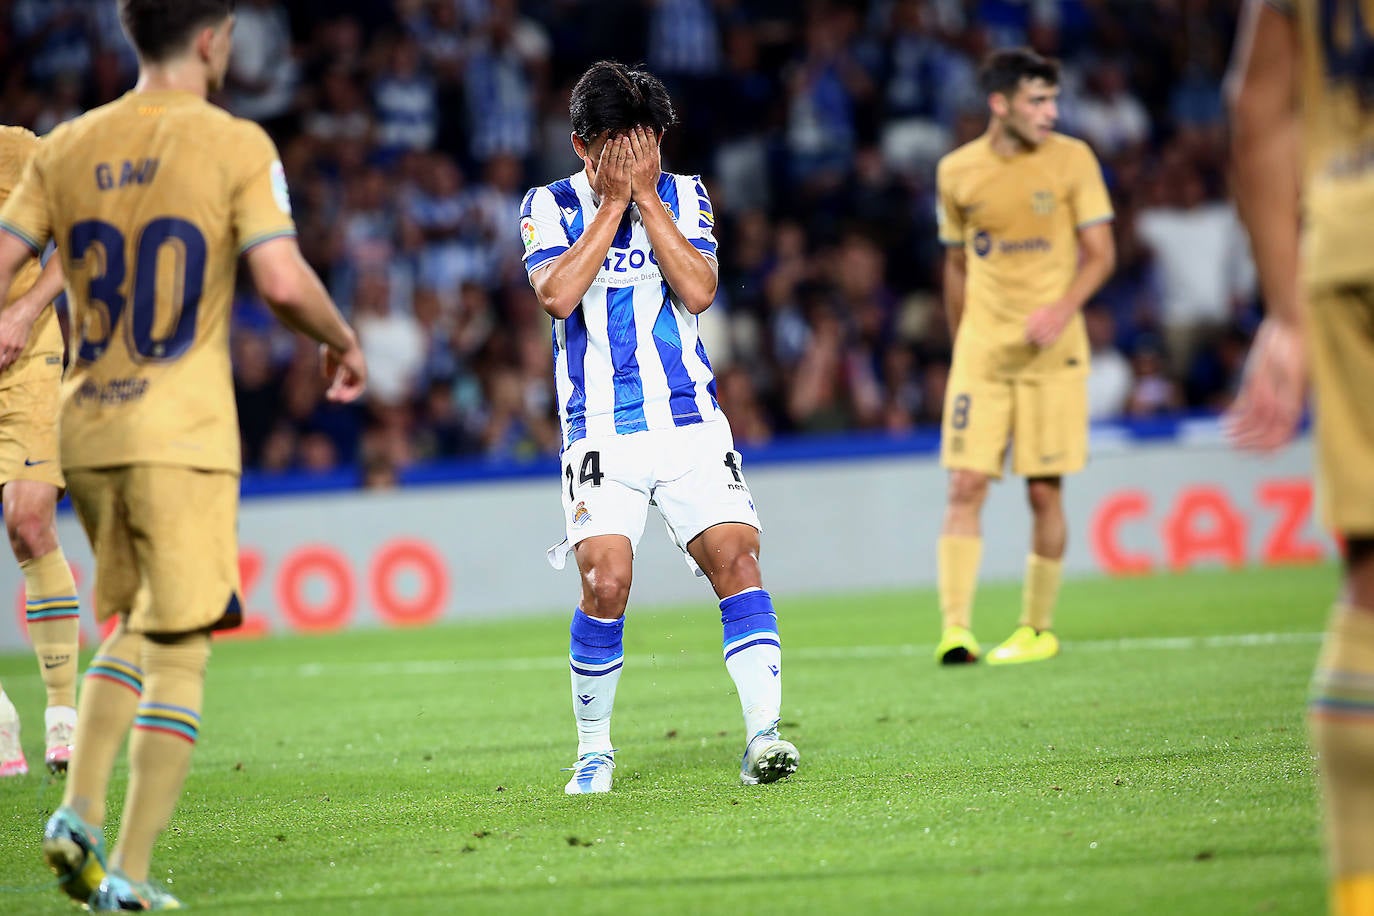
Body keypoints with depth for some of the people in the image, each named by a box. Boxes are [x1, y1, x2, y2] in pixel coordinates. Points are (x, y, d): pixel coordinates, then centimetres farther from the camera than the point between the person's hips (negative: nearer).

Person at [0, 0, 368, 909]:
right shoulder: (236, 146, -7)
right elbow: (284, 281, -16)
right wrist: (344, 341, 3)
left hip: (88, 430, 5)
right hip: (182, 433, -5)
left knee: (135, 627, 22)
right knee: (179, 652, 1)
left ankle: (80, 814, 5)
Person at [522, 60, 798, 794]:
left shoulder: (684, 197, 7)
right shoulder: (549, 207, 2)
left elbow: (698, 291, -9)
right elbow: (558, 295, -16)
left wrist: (644, 196, -10)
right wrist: (612, 202, -13)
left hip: (691, 425, 2)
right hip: (601, 435, -2)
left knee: (735, 557, -15)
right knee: (606, 579, -16)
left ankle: (762, 735, -17)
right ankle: (594, 750, 2)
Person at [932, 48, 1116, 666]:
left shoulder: (1072, 160, -1)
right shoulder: (957, 172, 5)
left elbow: (1100, 253, -1)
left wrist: (1063, 309, -18)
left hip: (1051, 349, -1)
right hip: (980, 349, 1)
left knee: (1044, 490, 0)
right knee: (965, 486, -8)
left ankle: (1037, 628, 13)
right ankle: (955, 630, -10)